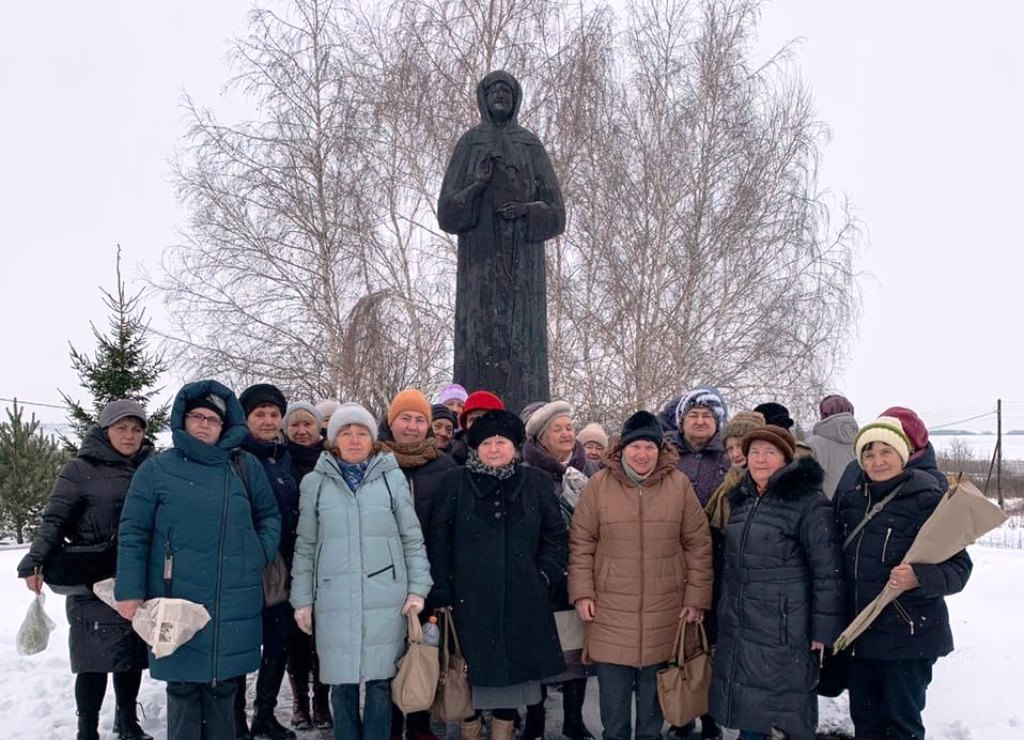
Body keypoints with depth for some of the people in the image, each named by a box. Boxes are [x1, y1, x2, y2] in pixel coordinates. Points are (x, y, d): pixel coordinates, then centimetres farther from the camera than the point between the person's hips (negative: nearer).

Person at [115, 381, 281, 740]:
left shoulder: (246, 466, 7)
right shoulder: (157, 469, 1)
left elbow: (270, 516, 14)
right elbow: (133, 533, 0)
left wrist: (260, 556, -2)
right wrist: (129, 591, -5)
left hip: (235, 602, 2)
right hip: (177, 601, -2)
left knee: (223, 684, 13)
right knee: (183, 687, 6)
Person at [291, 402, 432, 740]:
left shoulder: (392, 477, 3)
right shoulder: (316, 482, 6)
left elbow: (412, 538, 6)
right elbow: (305, 546, 9)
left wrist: (418, 589, 0)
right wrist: (302, 599, 5)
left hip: (385, 600, -1)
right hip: (334, 602, 1)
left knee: (380, 680, 5)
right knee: (342, 683, 6)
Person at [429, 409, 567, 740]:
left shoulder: (536, 482, 6)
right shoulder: (454, 482, 1)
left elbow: (555, 535, 11)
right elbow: (438, 542, 0)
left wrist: (545, 575, 0)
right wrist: (441, 595, -5)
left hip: (521, 602, 2)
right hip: (469, 600, -2)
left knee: (512, 674, 10)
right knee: (473, 674, 4)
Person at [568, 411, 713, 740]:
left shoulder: (679, 484, -2)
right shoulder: (599, 484, -3)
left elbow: (698, 544, 2)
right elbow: (581, 543, 1)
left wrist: (696, 597, 0)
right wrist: (582, 592, -4)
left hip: (664, 610, 1)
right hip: (611, 608, 0)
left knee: (653, 692, 15)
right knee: (613, 694, 10)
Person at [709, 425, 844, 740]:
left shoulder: (809, 504, -12)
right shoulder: (741, 500, 10)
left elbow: (827, 571, -13)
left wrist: (823, 631, -13)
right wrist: (723, 615, 22)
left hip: (784, 633, -7)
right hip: (738, 630, 7)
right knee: (746, 707, 15)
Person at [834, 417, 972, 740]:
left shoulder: (927, 500, -12)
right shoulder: (849, 498, 5)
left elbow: (959, 567, -12)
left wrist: (919, 578, -30)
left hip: (908, 637, -5)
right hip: (858, 632, 6)